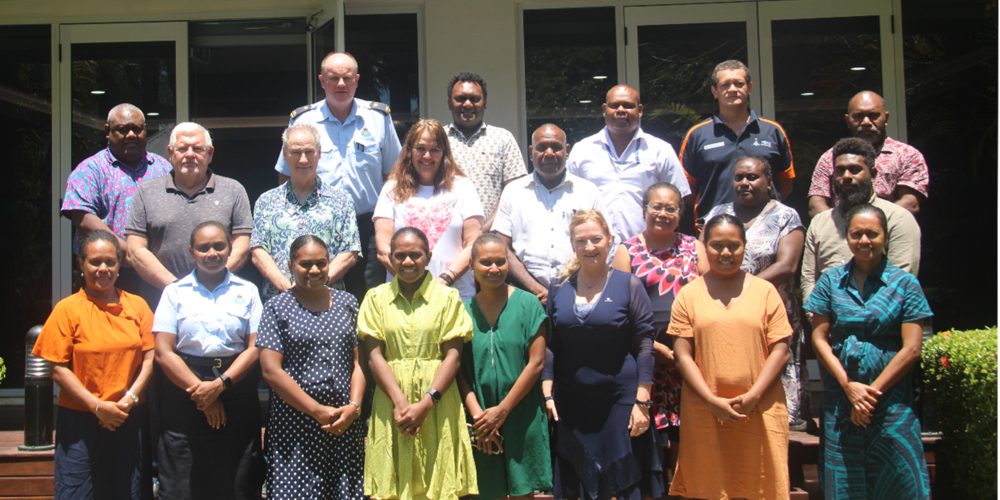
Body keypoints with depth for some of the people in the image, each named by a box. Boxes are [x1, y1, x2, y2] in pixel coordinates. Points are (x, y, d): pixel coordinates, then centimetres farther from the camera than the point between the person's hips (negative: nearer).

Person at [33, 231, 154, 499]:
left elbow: (150, 357, 3)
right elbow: (58, 369, -6)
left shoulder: (137, 306, 6)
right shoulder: (67, 309, -3)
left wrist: (129, 399, -10)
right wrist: (98, 406, -13)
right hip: (80, 421, -3)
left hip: (130, 421, 3)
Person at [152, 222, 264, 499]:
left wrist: (220, 384, -12)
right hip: (183, 398, 0)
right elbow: (163, 352, -2)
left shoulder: (247, 291, 9)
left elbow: (255, 348, 1)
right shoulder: (175, 292, 7)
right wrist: (199, 390, -9)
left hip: (237, 391, 1)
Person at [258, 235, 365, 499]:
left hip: (346, 422, 3)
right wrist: (318, 411, -11)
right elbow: (271, 370, -7)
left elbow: (358, 361, 9)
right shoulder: (276, 307, 0)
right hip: (295, 425, -3)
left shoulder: (347, 302, 10)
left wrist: (354, 405, -8)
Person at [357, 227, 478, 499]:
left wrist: (426, 403, -13)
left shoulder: (447, 296, 3)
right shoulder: (376, 297, 6)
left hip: (437, 403, -1)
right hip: (391, 403, 1)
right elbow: (375, 356, 0)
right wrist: (400, 402, -12)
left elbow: (453, 355, -2)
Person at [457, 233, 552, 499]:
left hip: (522, 417, -2)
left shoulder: (528, 303, -2)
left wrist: (502, 410, -9)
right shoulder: (465, 310, 4)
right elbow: (461, 370, 2)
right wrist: (477, 415, -10)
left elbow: (536, 362, -6)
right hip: (481, 420, 2)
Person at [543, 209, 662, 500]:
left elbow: (645, 345, -4)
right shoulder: (558, 289, 7)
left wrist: (642, 402, -9)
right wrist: (547, 394, -1)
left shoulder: (628, 285, -1)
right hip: (571, 403, 3)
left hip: (620, 399, -3)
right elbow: (549, 347, 9)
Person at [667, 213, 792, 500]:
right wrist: (712, 400, -9)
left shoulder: (765, 291, 7)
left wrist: (753, 396, -9)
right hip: (704, 412, 0)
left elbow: (780, 350, 2)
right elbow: (682, 355, 1)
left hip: (760, 410, 0)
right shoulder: (688, 295, 6)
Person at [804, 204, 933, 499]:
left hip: (892, 402, -2)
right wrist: (849, 386, -8)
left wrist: (872, 392, -9)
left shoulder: (905, 283, 1)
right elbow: (819, 338, 3)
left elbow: (911, 349, -4)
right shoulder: (831, 281, 6)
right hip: (839, 400, 2)